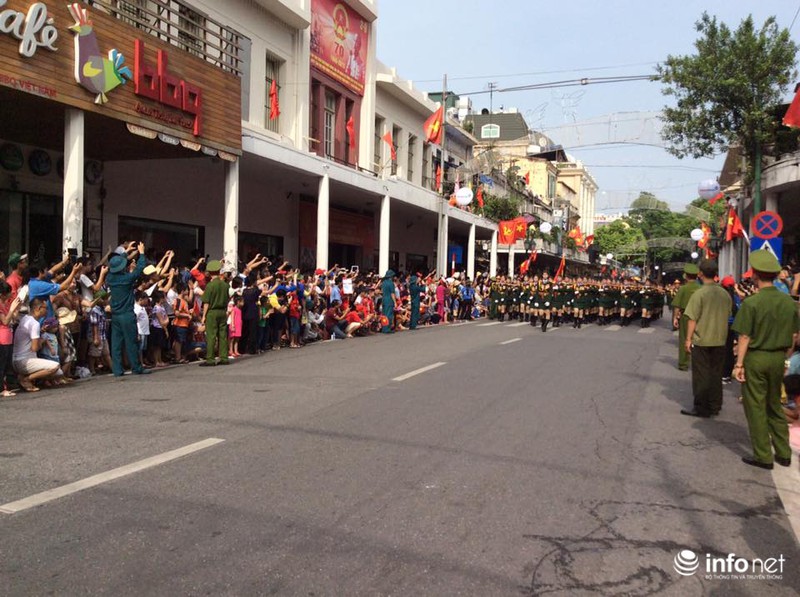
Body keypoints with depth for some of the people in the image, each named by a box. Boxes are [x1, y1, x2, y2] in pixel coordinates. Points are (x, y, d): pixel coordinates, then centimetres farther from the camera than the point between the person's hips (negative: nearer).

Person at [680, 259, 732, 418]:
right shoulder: (725, 294, 3)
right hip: (720, 340, 5)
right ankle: (715, 406, 21)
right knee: (716, 374, 13)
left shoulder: (699, 294, -13)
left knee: (701, 375, 3)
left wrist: (688, 339, -6)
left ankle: (701, 409, 7)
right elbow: (727, 315, 13)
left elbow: (692, 319, -13)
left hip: (701, 341, -5)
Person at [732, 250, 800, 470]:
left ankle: (763, 456, 11)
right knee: (775, 406, 19)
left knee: (756, 407, 5)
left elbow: (744, 337, -14)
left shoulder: (751, 302, -16)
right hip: (778, 358, 5)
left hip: (756, 358, -5)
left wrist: (739, 364, -8)